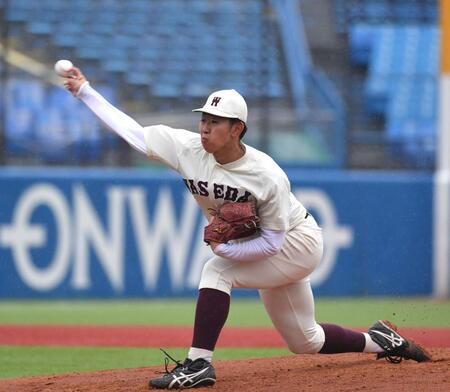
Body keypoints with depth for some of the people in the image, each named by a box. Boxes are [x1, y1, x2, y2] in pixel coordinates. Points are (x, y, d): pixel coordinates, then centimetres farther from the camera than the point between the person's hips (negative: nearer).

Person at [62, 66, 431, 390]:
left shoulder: (267, 177, -32)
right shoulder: (188, 148, -18)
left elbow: (272, 240, -26)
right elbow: (132, 130, -15)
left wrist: (226, 249, -35)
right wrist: (85, 91, -19)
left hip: (297, 243, -7)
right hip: (265, 250, 7)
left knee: (217, 271, -28)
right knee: (304, 340, 15)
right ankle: (380, 340, 36)